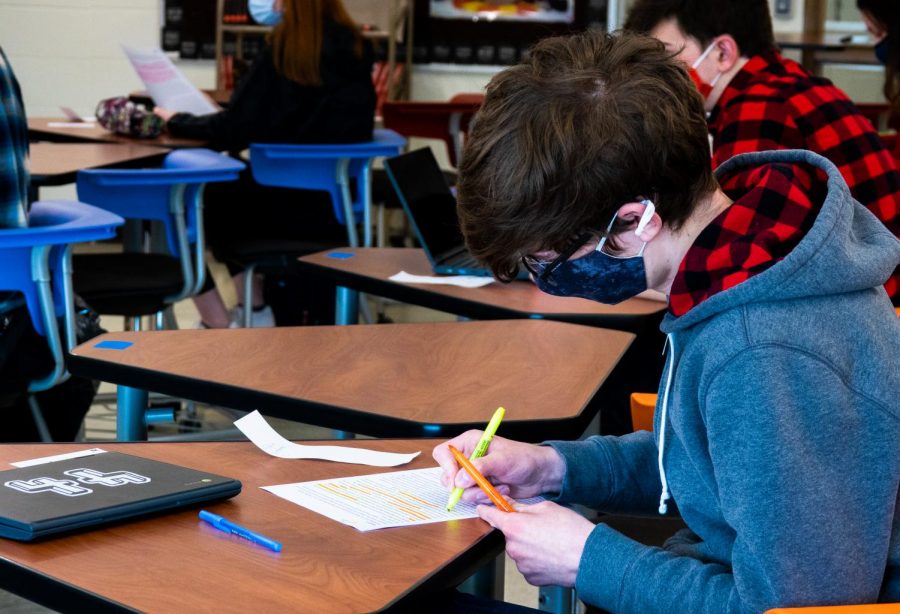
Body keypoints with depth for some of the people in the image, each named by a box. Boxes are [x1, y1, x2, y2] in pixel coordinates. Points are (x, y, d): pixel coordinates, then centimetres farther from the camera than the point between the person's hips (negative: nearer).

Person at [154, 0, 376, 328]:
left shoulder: (285, 49, -16)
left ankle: (219, 326, 13)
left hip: (289, 206, -7)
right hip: (339, 200, 7)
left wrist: (177, 121, 4)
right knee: (224, 192, 29)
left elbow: (231, 131, -14)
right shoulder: (356, 48, 4)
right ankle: (255, 310, 32)